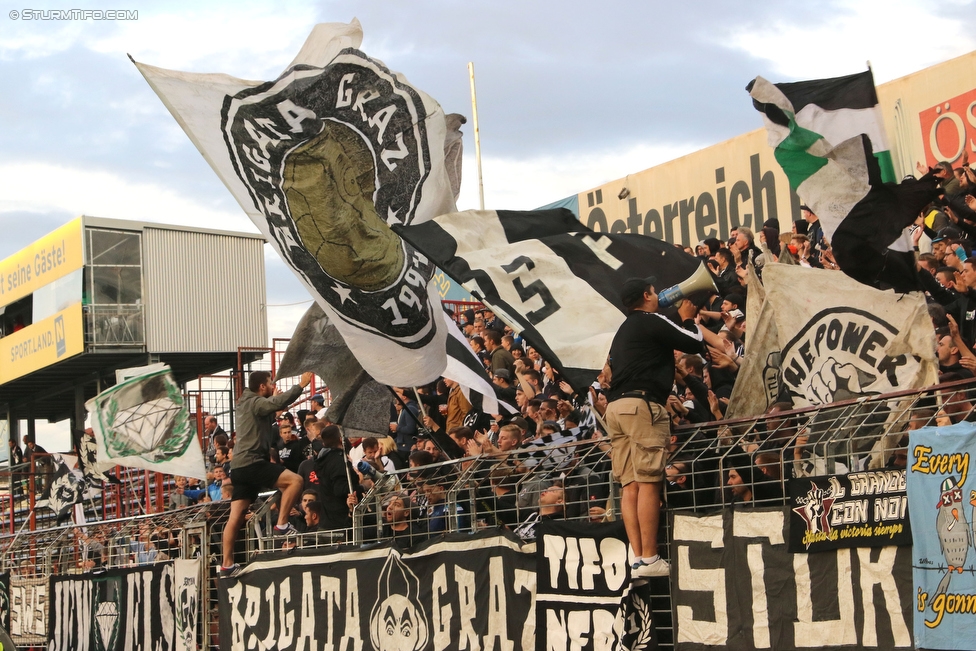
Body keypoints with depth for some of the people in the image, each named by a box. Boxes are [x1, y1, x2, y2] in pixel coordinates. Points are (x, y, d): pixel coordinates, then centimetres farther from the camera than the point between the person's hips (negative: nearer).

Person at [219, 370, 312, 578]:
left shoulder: (247, 403, 22)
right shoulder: (255, 402, -8)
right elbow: (279, 402, -27)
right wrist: (301, 385, -25)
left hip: (240, 467, 10)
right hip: (251, 463, -10)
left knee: (236, 517, 6)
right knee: (295, 480, -13)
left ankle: (227, 565, 5)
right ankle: (282, 525, -11)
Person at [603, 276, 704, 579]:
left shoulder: (623, 330, 25)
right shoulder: (652, 322, -1)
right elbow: (695, 343, 0)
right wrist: (688, 318, 19)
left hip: (615, 406, 9)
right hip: (643, 404, -9)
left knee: (630, 485, 3)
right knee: (648, 482, -10)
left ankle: (638, 558, -1)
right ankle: (649, 559, -14)